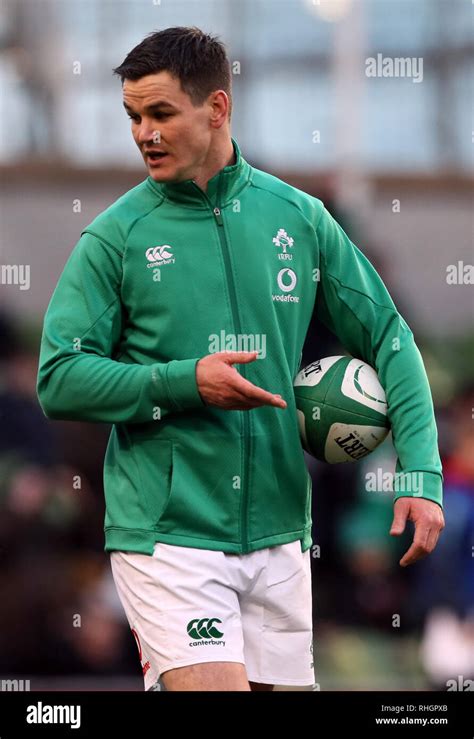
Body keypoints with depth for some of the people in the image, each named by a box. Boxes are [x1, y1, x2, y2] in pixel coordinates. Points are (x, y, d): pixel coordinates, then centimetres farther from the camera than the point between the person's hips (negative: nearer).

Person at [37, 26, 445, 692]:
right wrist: (185, 382, -18)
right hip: (166, 533, -4)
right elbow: (60, 381, -5)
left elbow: (387, 338, 11)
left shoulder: (299, 218, 6)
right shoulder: (116, 237, -3)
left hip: (279, 533, 4)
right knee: (213, 686, -18)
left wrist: (422, 473, 1)